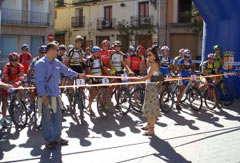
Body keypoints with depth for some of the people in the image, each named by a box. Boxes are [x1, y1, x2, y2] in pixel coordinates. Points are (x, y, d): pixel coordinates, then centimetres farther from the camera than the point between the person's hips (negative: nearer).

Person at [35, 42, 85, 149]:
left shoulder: (56, 62, 9)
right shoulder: (41, 63, -13)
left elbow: (66, 70, 24)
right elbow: (39, 81, -17)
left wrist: (78, 75, 31)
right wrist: (43, 95, -21)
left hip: (55, 95, 7)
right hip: (46, 96, -7)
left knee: (58, 116, 13)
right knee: (47, 118, 4)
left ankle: (57, 138, 27)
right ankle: (49, 140, 16)